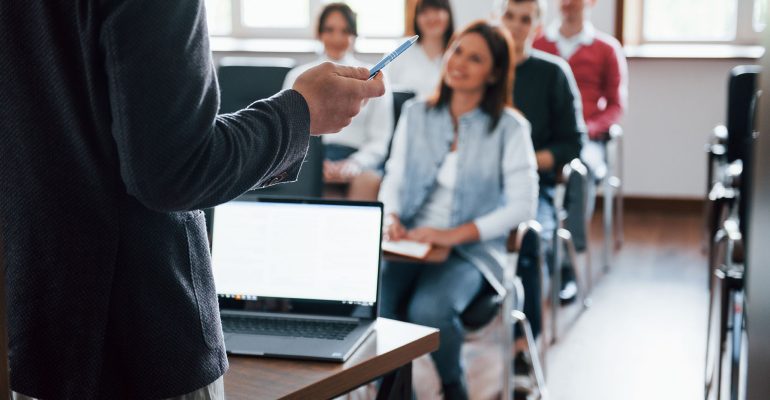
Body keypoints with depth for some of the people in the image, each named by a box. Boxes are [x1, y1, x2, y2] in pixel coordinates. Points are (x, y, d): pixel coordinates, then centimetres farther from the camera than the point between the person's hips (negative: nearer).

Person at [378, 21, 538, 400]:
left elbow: (523, 205, -9)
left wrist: (456, 234, -18)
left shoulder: (509, 127, -3)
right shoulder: (416, 114, 9)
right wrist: (391, 218, -11)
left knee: (428, 311, -31)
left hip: (471, 250, -3)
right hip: (409, 242, 3)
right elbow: (394, 177, 11)